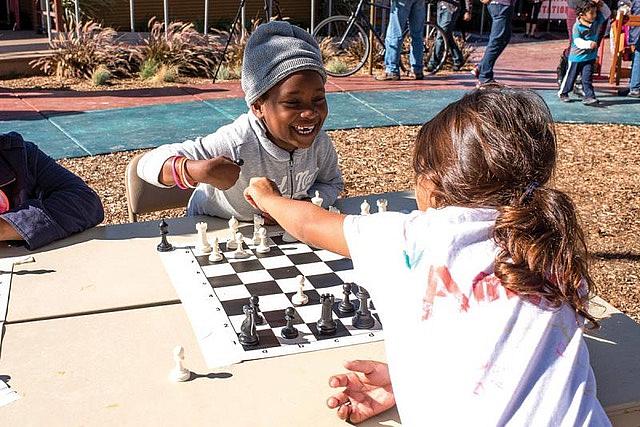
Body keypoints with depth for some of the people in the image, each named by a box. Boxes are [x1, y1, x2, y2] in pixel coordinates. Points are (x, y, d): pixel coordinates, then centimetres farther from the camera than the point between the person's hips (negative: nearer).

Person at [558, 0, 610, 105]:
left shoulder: (597, 21, -2)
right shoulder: (577, 27, -19)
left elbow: (607, 13, 7)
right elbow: (578, 41, -25)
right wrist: (589, 44, -41)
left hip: (590, 56, 3)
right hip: (576, 57, -3)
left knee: (587, 78, -3)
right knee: (570, 76, 12)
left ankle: (589, 96, -3)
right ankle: (563, 93, 30)